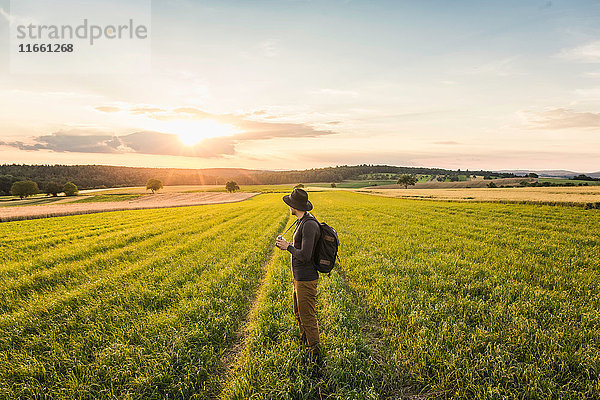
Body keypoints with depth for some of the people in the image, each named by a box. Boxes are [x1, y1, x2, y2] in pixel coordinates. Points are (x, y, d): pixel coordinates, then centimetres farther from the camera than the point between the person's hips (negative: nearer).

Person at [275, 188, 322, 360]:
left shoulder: (309, 225, -24)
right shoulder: (303, 221, 8)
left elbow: (305, 256, -29)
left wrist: (288, 247, -16)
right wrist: (288, 245, 6)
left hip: (306, 280, -10)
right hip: (299, 278, 10)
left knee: (307, 317, 3)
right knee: (298, 312, 25)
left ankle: (315, 353, 19)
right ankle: (304, 341, 44)